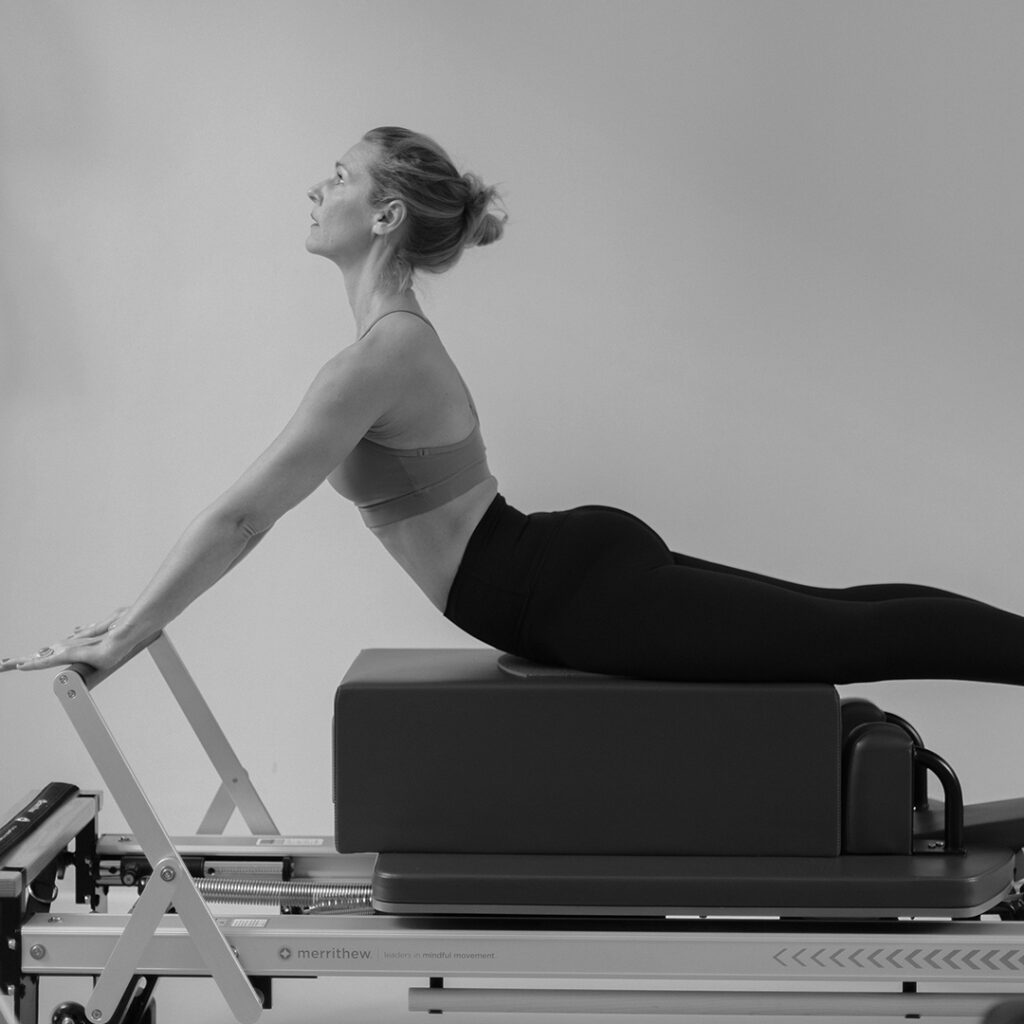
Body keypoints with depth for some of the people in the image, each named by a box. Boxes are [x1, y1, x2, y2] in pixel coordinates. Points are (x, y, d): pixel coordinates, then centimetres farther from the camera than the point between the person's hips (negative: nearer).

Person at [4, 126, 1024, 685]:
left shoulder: (377, 357, -16)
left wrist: (121, 638, -14)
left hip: (574, 595, -9)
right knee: (848, 627, 11)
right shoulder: (396, 334, 15)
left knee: (859, 639, -10)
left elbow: (241, 517, -19)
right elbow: (250, 511, 23)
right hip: (582, 565, 9)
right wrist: (139, 613, 23)